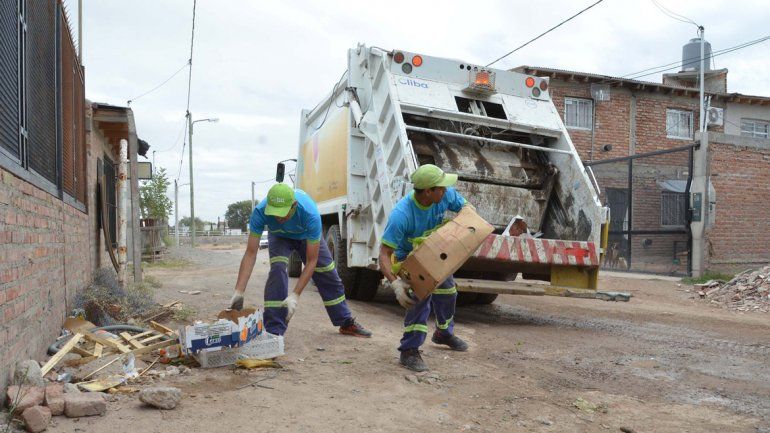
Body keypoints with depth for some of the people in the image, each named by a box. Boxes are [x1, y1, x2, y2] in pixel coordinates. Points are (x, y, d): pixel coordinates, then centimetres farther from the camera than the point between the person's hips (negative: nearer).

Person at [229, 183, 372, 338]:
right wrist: (238, 292, -42)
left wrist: (295, 296, -43)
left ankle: (347, 323, 24)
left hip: (307, 236, 0)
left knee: (328, 275, 3)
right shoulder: (260, 212, -40)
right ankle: (274, 330, -20)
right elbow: (251, 254, -35)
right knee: (277, 269, -27)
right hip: (279, 237, 0)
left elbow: (311, 261, -38)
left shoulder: (310, 214, -44)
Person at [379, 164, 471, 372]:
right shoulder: (401, 215, -41)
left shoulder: (445, 195, -25)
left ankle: (444, 333, 46)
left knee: (447, 290, 16)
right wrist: (395, 283, -51)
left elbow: (465, 207, -1)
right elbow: (384, 254, -39)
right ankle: (409, 351, -12)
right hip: (406, 258, -6)